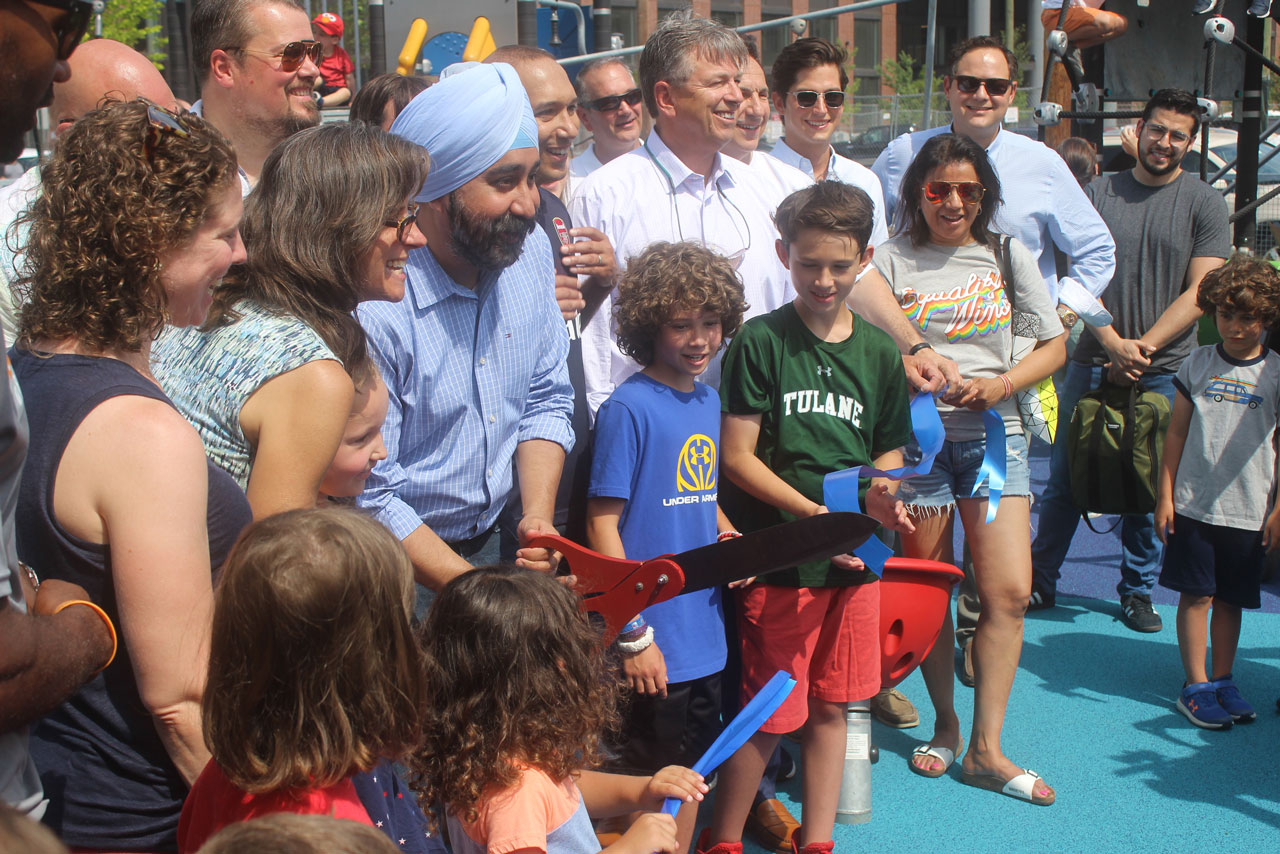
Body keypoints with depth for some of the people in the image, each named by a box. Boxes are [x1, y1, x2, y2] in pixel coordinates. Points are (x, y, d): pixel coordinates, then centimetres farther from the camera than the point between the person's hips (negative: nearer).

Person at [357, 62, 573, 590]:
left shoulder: (530, 251, 0)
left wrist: (538, 516, -6)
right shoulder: (374, 304, -23)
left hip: (503, 540, 6)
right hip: (407, 573, -5)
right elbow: (371, 501, -18)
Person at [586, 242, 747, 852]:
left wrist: (729, 536, -1)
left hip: (705, 633, 7)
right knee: (651, 783, 7)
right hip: (654, 643, -7)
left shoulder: (709, 400, 6)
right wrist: (633, 635, -16)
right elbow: (602, 527, -15)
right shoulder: (630, 408, -16)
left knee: (693, 770, 20)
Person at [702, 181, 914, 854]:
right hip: (779, 556, -4)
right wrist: (813, 512, -19)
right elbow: (737, 457, -10)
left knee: (830, 705, 13)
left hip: (855, 555, 4)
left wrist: (880, 494, -5)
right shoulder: (761, 341, -6)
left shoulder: (878, 351, 7)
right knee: (772, 713, 1)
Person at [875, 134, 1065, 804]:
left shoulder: (1007, 256, 9)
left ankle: (986, 749, 6)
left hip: (993, 436, 2)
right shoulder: (891, 260, 3)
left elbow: (1054, 344, 11)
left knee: (1009, 592, -5)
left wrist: (1002, 383, -7)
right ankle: (944, 723, 27)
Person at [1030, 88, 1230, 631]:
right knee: (1064, 481, 5)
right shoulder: (1100, 193, 6)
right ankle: (1040, 582, 18)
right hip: (1092, 364, 1)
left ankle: (1137, 591, 22)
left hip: (1165, 372, -1)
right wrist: (1113, 344, -13)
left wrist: (1143, 349, -12)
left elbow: (1201, 292, -3)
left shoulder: (1204, 203, 3)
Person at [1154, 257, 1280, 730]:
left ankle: (1223, 681, 22)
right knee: (1196, 595, 1)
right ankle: (1196, 687, 8)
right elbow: (1177, 432, 7)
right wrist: (1165, 495, 3)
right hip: (1194, 505, 0)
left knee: (1230, 599, 9)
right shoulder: (1198, 363, 3)